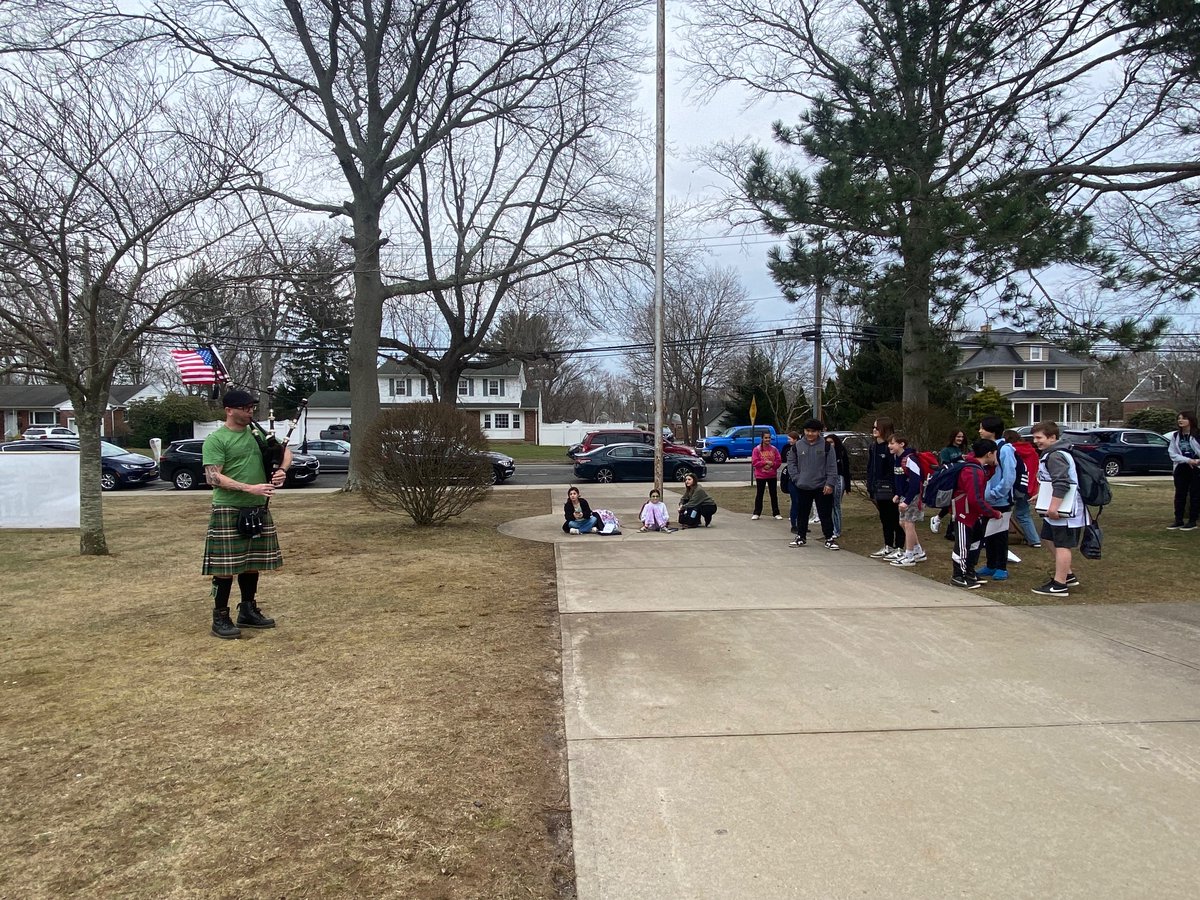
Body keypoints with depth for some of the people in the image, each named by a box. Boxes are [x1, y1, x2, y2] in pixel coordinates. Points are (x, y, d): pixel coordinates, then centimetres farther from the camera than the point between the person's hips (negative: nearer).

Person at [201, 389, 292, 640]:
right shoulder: (215, 439, -9)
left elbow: (285, 450, 16)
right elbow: (213, 478, -16)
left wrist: (282, 470, -6)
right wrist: (249, 488, -23)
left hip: (258, 509, 7)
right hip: (228, 511, -6)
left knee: (252, 562, 14)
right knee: (226, 565, -1)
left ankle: (248, 611, 27)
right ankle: (220, 618, 10)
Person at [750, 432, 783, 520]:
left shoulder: (774, 449, 3)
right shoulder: (757, 449, -4)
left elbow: (779, 461, 2)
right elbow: (754, 462, -11)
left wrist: (772, 464, -16)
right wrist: (765, 462, -18)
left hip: (772, 476, 2)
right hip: (760, 476, -2)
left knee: (774, 494, 8)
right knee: (759, 494, 4)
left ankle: (776, 513, 15)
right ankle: (756, 513, 12)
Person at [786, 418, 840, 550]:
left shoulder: (826, 446, -4)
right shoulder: (797, 446, 1)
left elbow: (832, 466, -5)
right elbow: (791, 463, 8)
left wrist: (830, 483, -11)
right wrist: (796, 478, -3)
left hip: (822, 487, -2)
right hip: (803, 487, 2)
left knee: (825, 514, 1)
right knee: (802, 514, 12)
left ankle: (829, 539, 10)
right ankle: (801, 537, 26)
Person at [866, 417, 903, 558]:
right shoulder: (874, 447, 11)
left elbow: (895, 469, -18)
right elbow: (870, 469, 15)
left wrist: (896, 490, -20)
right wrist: (870, 488, 11)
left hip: (890, 490, -8)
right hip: (879, 490, 8)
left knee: (895, 519, 0)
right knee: (884, 519, 15)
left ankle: (899, 548, 7)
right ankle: (888, 547, 24)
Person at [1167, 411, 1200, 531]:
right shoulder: (1175, 436, 4)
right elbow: (1172, 453, -2)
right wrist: (1187, 460, -14)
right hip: (1181, 469, 4)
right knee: (1179, 495, 7)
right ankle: (1178, 521, 13)